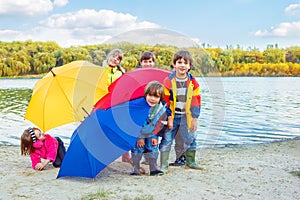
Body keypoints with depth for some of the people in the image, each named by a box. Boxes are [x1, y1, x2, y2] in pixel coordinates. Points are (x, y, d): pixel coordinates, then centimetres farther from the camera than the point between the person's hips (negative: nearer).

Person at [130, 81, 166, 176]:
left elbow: (159, 124, -5)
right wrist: (140, 137, -17)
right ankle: (136, 169, 6)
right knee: (138, 148, -6)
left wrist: (155, 136, -8)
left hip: (152, 133, 3)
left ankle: (153, 168, 10)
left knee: (153, 148, 0)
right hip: (138, 132, -2)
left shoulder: (162, 109, -16)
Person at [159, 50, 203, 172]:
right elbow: (166, 101, -7)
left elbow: (196, 101, 2)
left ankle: (191, 161, 28)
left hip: (186, 116, 3)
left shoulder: (193, 82, 0)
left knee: (190, 139, 11)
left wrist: (195, 119, -1)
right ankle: (164, 165, 7)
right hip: (172, 116, -2)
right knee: (167, 140, -1)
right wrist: (169, 118, -10)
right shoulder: (168, 81, -8)